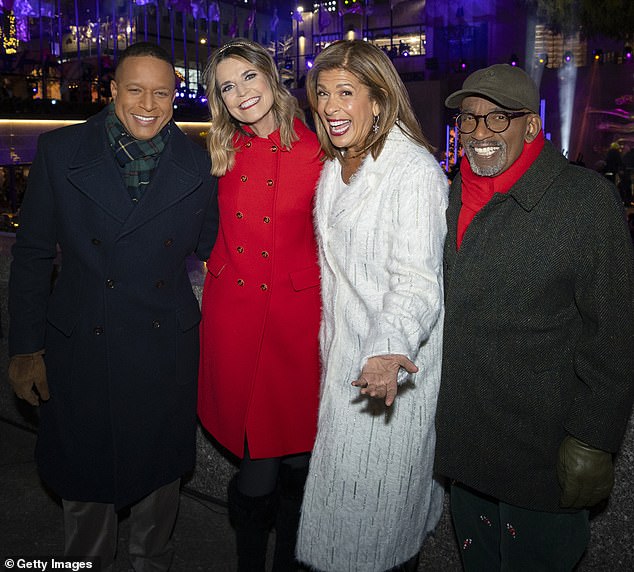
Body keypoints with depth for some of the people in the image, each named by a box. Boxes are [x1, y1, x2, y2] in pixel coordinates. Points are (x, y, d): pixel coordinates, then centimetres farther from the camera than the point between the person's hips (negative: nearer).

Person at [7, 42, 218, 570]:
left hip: (167, 351, 1)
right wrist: (25, 348, -2)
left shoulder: (198, 164, -3)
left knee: (160, 474, 19)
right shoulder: (60, 152, -6)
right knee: (85, 481, 18)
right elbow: (32, 255, -2)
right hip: (81, 350, 0)